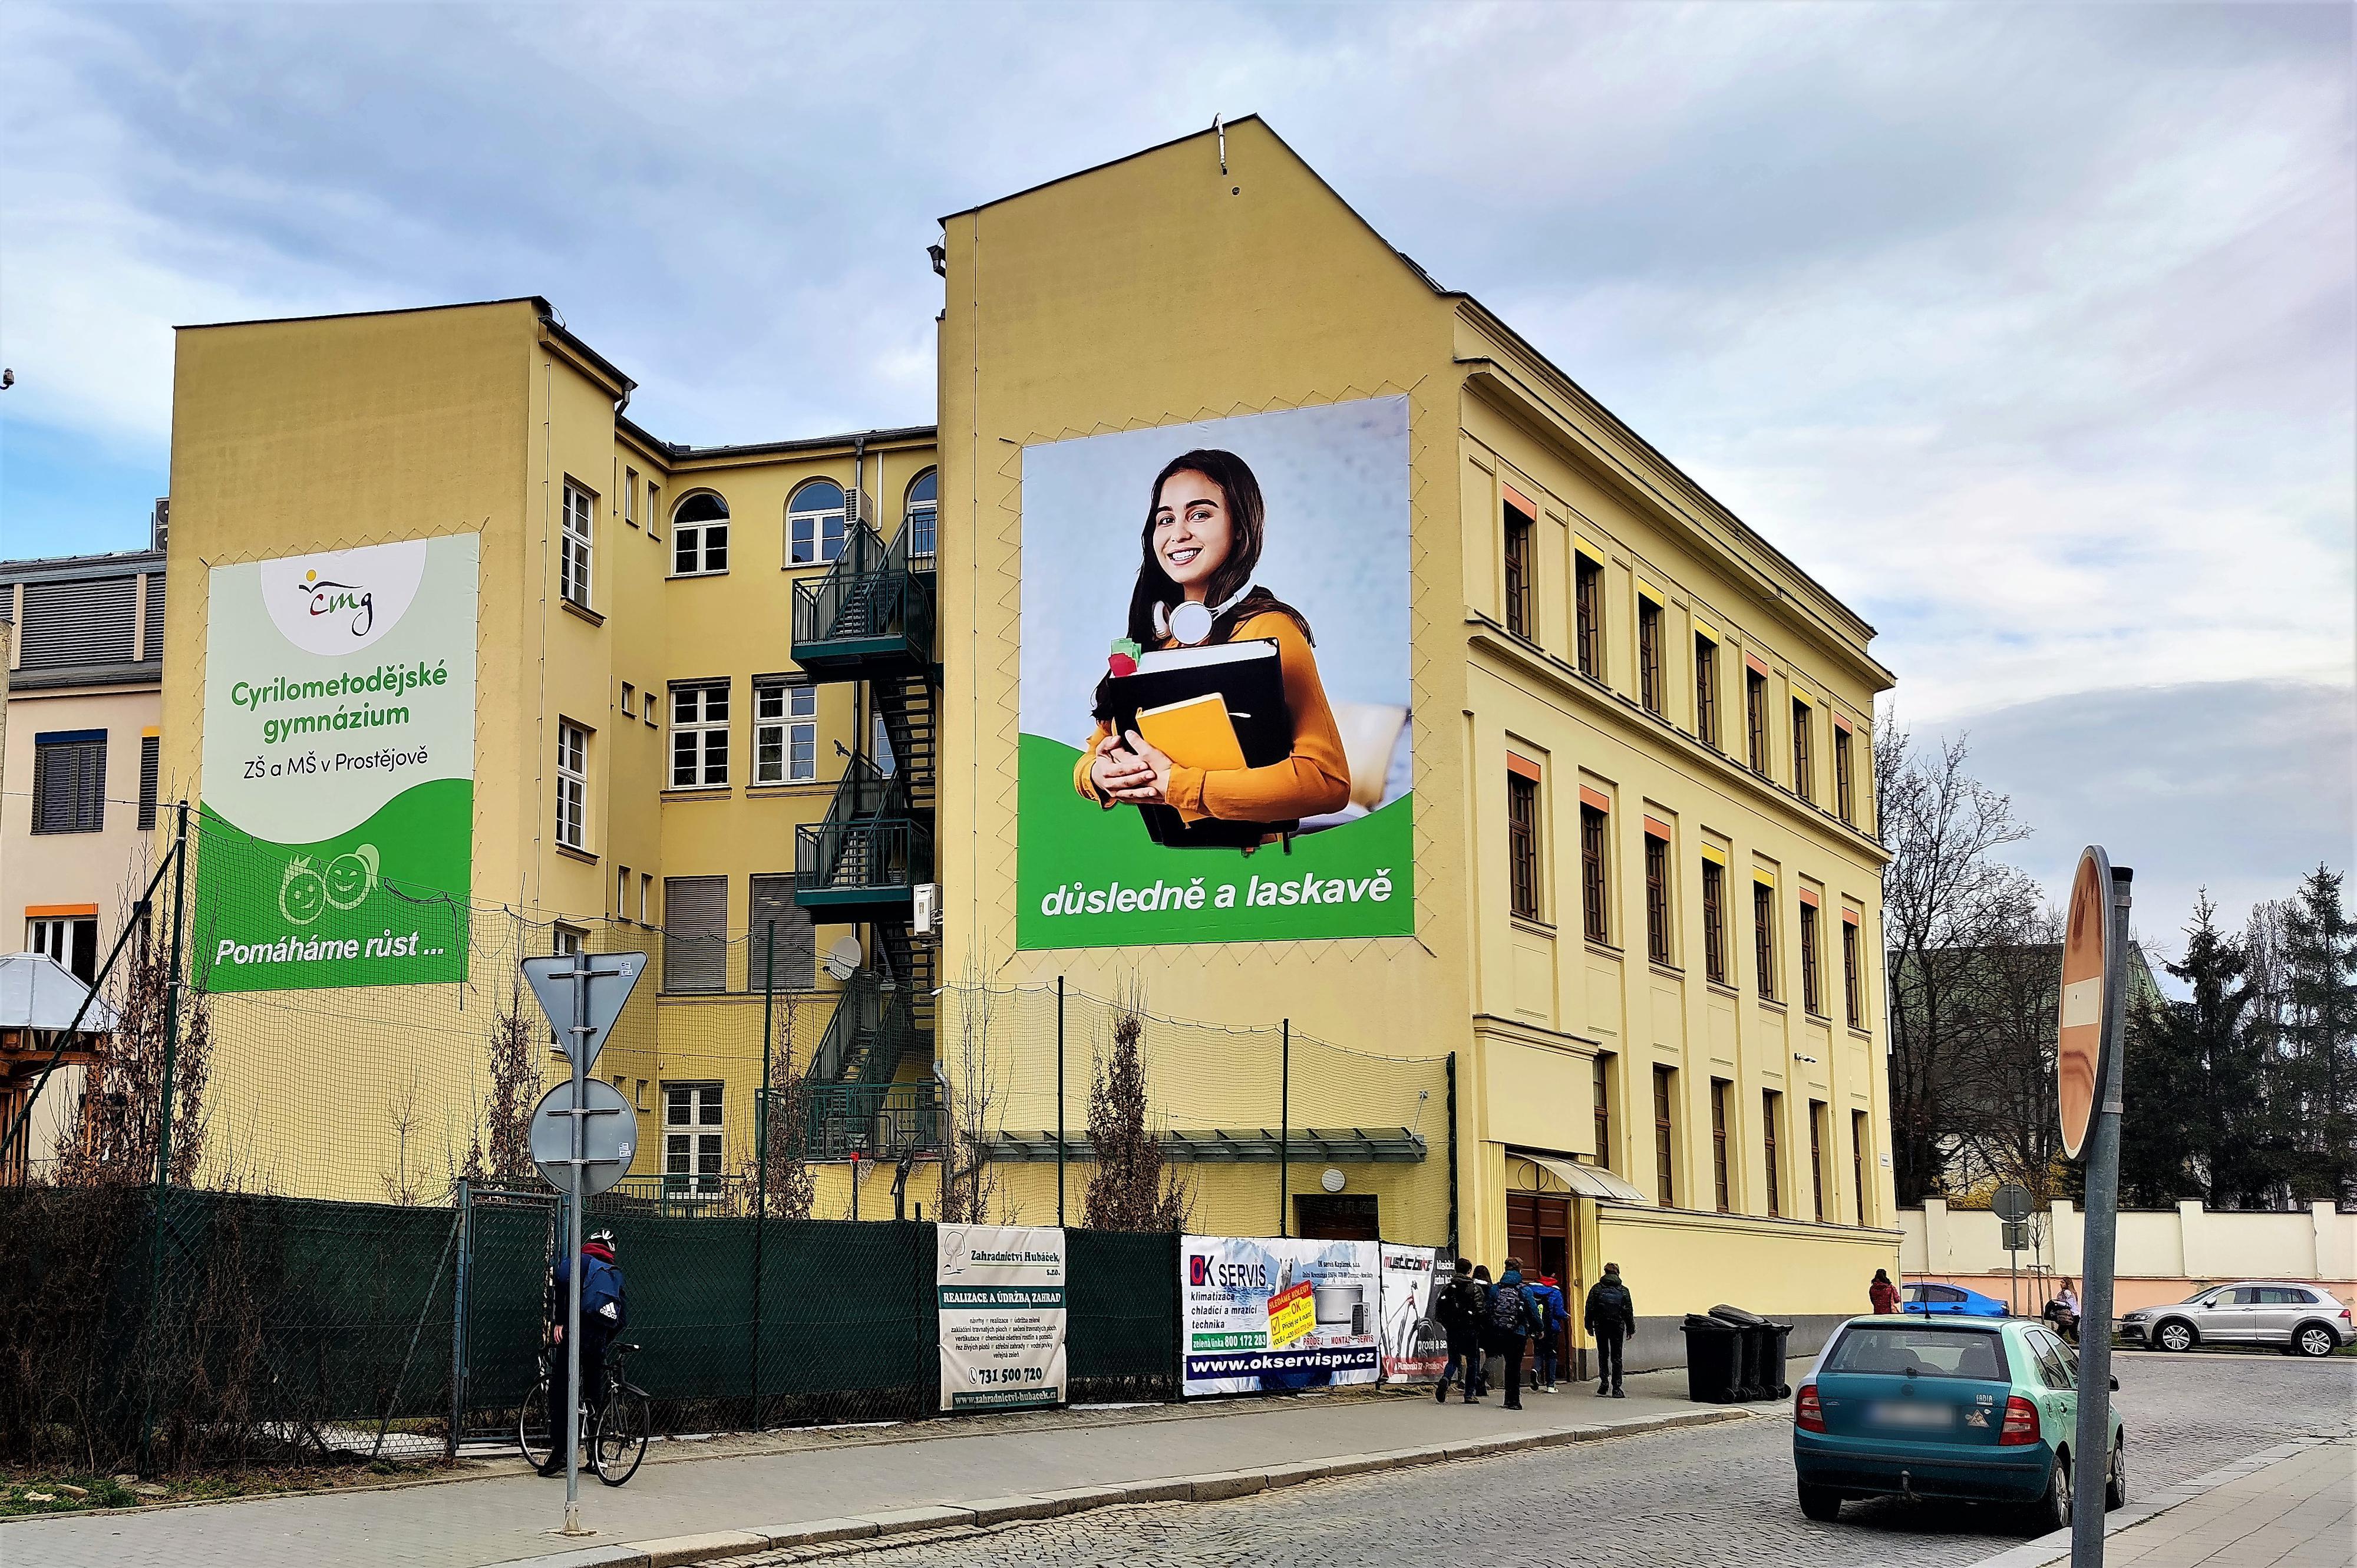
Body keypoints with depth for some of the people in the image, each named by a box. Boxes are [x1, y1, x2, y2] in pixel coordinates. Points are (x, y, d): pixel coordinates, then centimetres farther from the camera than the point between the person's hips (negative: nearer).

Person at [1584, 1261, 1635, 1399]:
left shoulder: (1596, 1289, -1)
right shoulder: (1624, 1291, 0)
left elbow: (1590, 1309, -1)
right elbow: (1629, 1312, 3)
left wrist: (1589, 1326, 7)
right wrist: (1630, 1329, 11)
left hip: (1601, 1327, 0)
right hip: (1618, 1327, 0)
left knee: (1603, 1356, 14)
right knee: (1616, 1358, 4)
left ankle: (1604, 1383, 1)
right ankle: (1616, 1388, -1)